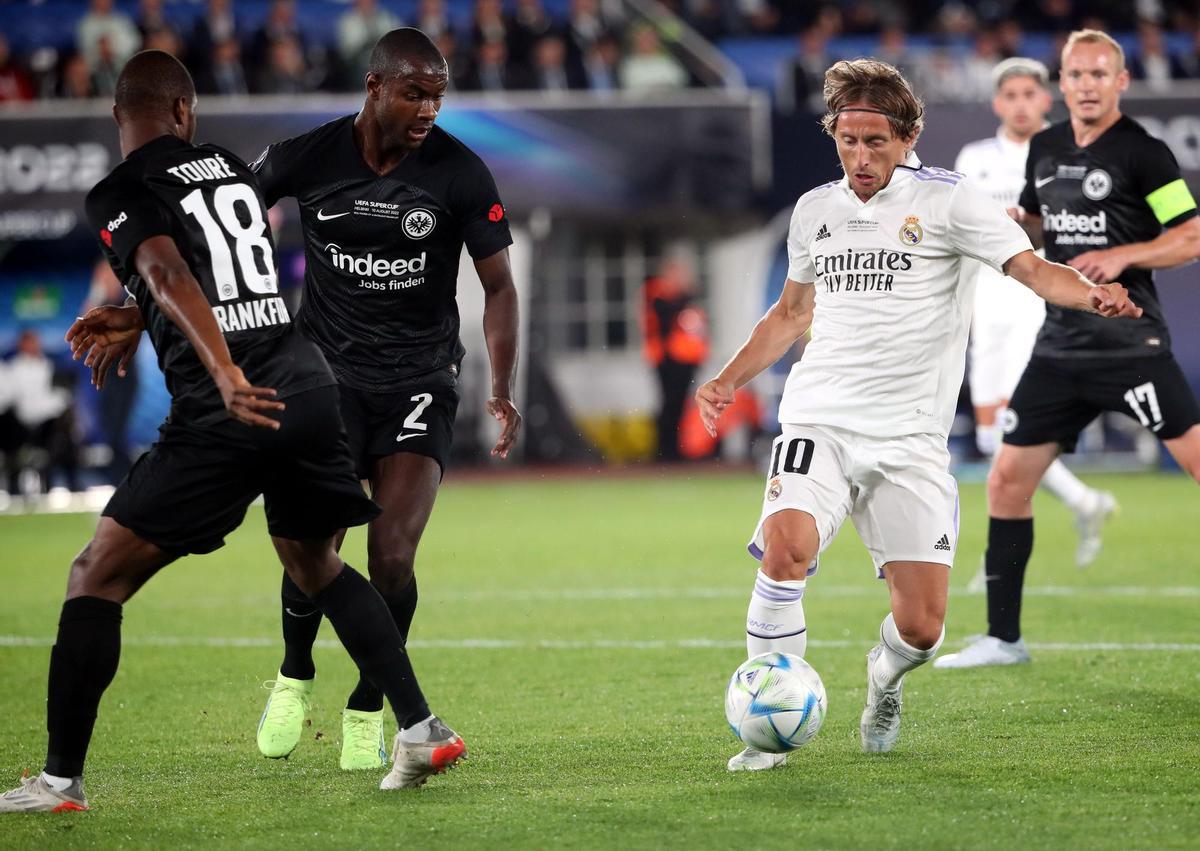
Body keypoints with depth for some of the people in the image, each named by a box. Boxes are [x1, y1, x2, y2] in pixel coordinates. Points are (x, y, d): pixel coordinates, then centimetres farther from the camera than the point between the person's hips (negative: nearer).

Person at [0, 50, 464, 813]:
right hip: (313, 391, 6)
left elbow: (170, 274, -20)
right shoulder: (229, 166, 19)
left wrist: (224, 373, -32)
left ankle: (62, 779, 1)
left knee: (98, 577, 3)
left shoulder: (120, 194, -2)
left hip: (226, 414, -6)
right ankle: (422, 728, 20)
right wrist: (133, 321, 42)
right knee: (314, 563, 29)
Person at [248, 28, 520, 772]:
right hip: (328, 376, 0)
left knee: (392, 557, -13)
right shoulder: (306, 160, -7)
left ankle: (369, 710, 9)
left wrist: (503, 389, -13)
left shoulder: (460, 173, -9)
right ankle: (296, 677, 19)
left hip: (419, 382, 0)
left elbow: (499, 283, -3)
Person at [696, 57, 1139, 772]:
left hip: (911, 437, -2)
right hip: (820, 419, 2)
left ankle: (884, 681, 33)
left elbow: (1033, 268, -10)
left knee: (921, 629, -5)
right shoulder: (814, 210, 12)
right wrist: (729, 380, 16)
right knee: (786, 545, -29)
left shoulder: (946, 199, -1)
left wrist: (1095, 293, -30)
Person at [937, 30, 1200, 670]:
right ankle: (1003, 637, 15)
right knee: (1007, 481, 5)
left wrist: (1121, 256, -20)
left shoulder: (1142, 153, -7)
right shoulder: (1044, 149, 11)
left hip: (1130, 345, -6)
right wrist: (1017, 222, 3)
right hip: (1060, 347, 6)